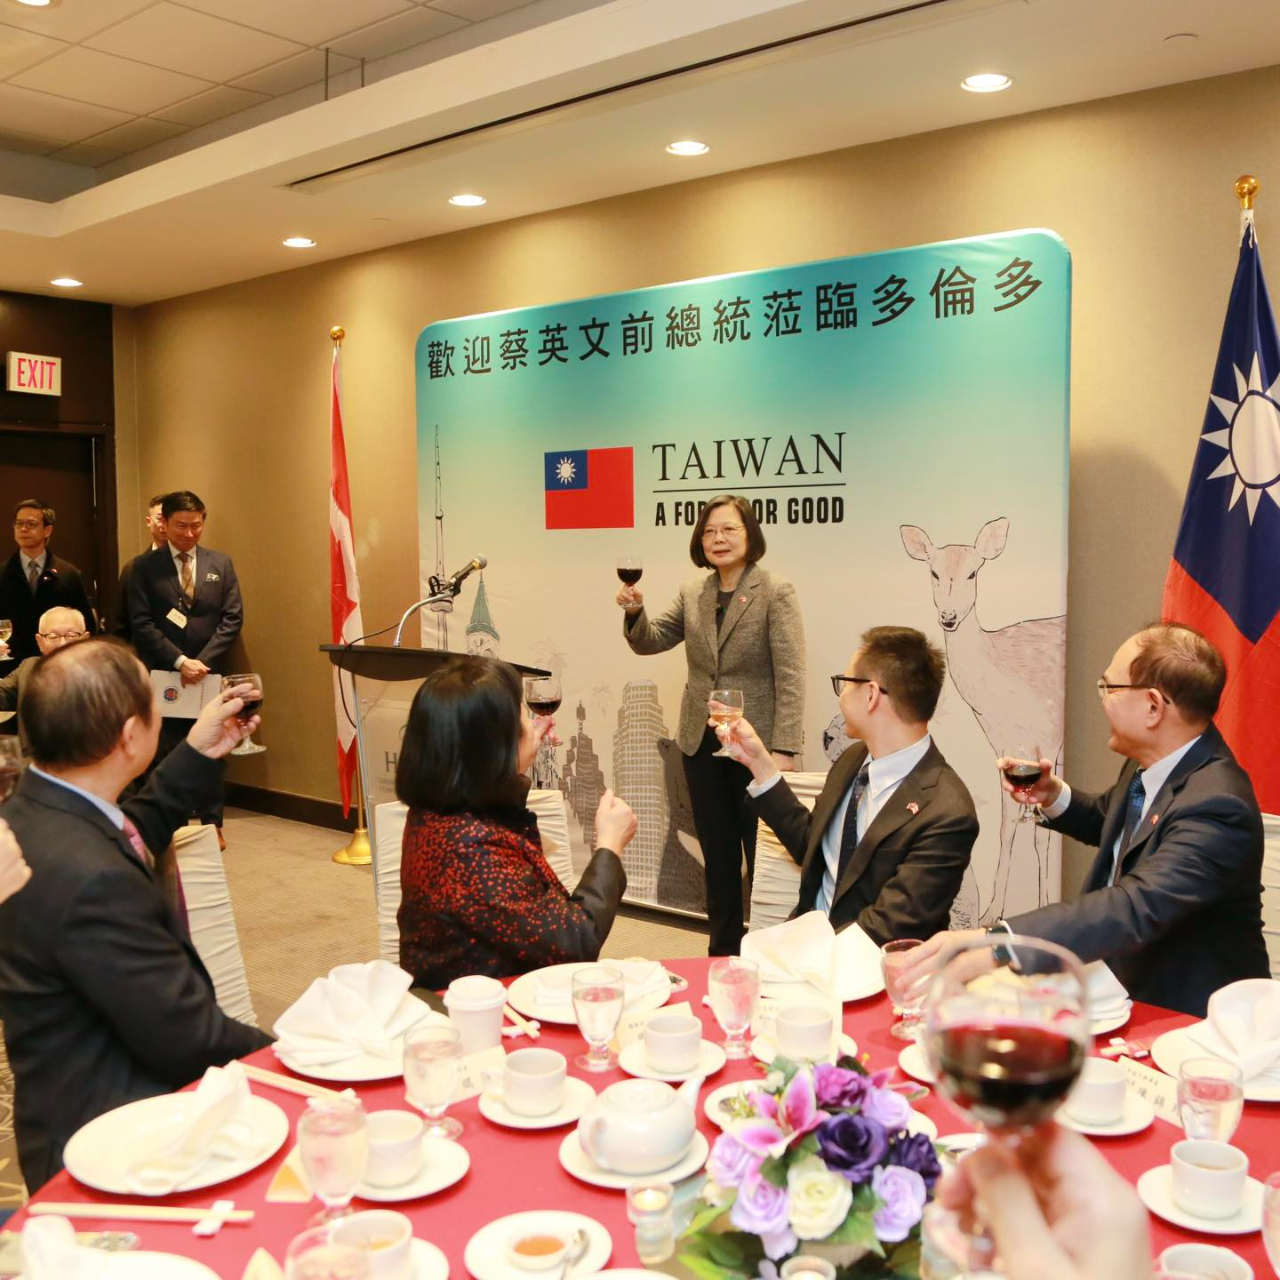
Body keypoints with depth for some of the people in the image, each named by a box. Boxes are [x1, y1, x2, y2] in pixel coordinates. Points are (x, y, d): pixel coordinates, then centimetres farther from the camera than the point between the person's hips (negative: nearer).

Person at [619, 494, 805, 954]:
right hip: (701, 743, 5)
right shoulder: (692, 594, 7)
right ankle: (724, 950, 28)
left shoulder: (775, 593, -9)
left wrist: (784, 748, -21)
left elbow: (790, 675, -14)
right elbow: (650, 641, 7)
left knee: (762, 857, 6)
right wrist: (636, 613, -15)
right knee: (718, 856, 15)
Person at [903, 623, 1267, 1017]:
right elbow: (1107, 822, 20)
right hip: (1131, 991, 8)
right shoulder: (1152, 765, -1)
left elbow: (1138, 909, -42)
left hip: (1188, 1017, -8)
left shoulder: (1216, 807, -29)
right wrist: (1054, 796, -3)